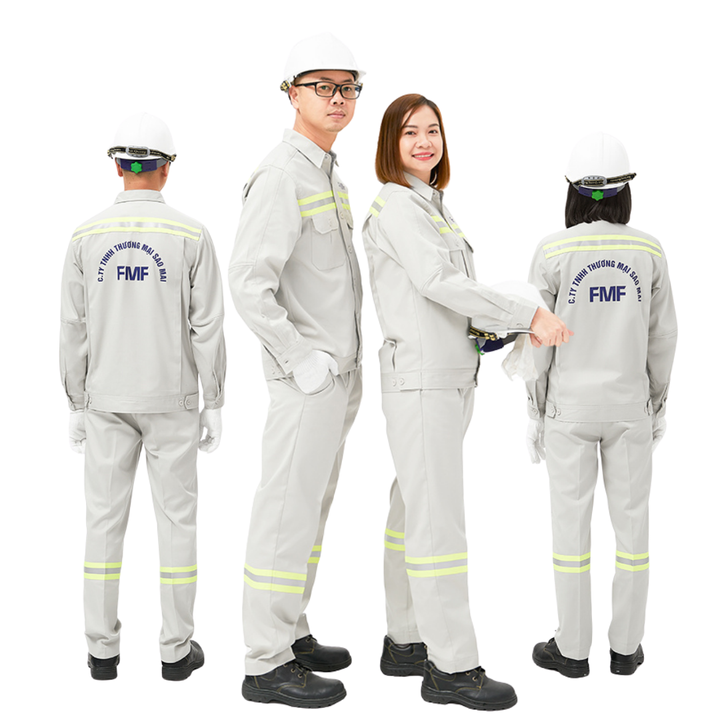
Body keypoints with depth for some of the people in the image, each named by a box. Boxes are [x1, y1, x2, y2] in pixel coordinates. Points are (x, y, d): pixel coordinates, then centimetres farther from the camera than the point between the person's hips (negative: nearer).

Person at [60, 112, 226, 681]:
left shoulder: (87, 236, -1)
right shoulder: (191, 235, -7)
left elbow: (74, 330, 0)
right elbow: (207, 327, -9)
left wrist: (77, 406, 9)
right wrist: (215, 406, -1)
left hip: (107, 400, 2)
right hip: (171, 401, -2)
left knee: (106, 520, 10)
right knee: (176, 518, 6)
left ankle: (103, 649, 15)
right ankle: (177, 650, 12)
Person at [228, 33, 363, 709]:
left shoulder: (328, 176, 16)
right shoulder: (281, 175, -15)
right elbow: (249, 281, -23)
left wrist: (346, 367, 18)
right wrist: (304, 365, -20)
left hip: (337, 373, 10)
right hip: (306, 378, -10)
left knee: (310, 508, 16)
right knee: (288, 512, -3)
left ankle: (289, 633, 29)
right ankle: (267, 665, 8)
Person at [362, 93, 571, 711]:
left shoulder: (434, 203, 20)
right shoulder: (395, 205, -8)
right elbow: (437, 281, -19)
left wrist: (486, 329, 6)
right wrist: (529, 316, -18)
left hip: (451, 376, 9)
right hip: (420, 376, -9)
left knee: (415, 509, 12)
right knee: (440, 519, -7)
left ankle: (405, 642, 21)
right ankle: (451, 666, -1)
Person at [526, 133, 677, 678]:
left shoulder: (553, 252, -10)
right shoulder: (649, 251, -3)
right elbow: (662, 337, 2)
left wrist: (536, 413, 2)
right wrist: (659, 405, 14)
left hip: (570, 407, -2)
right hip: (629, 406, 2)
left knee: (572, 522, 7)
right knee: (631, 520, 12)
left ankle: (573, 648, 16)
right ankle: (626, 647, 21)